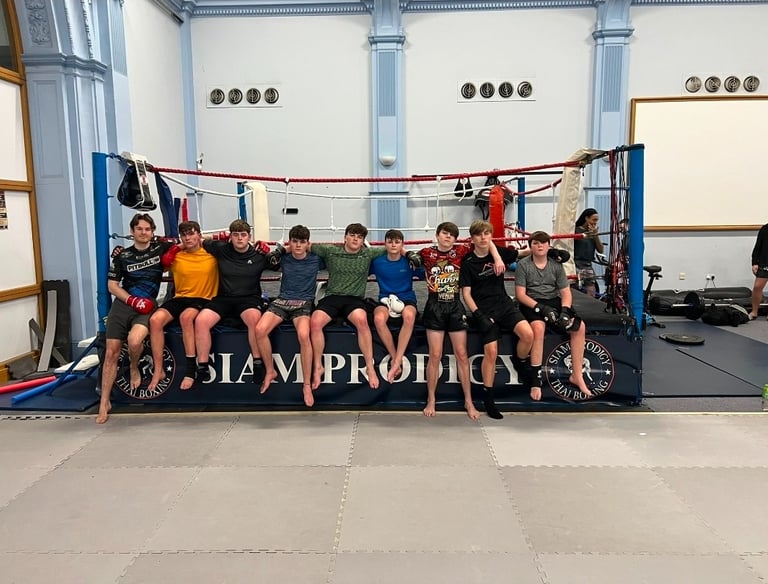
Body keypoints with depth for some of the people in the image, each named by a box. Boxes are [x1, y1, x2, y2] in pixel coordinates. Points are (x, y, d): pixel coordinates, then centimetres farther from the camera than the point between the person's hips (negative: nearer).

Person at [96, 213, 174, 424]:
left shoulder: (160, 248, 3)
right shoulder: (122, 255, 6)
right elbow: (112, 286, 6)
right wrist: (133, 300, -8)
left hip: (148, 307, -2)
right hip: (122, 305, 2)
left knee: (134, 340, -32)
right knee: (111, 353, -1)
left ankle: (134, 369, 3)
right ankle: (104, 403, 11)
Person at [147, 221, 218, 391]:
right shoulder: (176, 256, 8)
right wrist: (177, 247, 6)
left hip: (203, 299, -3)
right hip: (180, 298, 4)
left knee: (186, 317, -37)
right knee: (155, 319, -25)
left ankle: (190, 369, -28)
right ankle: (158, 370, -15)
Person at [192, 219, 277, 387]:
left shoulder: (258, 254, 3)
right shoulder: (221, 249, 6)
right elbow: (199, 241, 19)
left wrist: (268, 252, -1)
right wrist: (220, 239, 8)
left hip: (249, 298, -2)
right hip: (224, 298, 2)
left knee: (254, 318, -36)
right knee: (200, 320, -24)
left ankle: (258, 364, -23)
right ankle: (202, 368, -14)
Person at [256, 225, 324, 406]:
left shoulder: (316, 259, 5)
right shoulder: (283, 258, 9)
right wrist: (281, 249, 14)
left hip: (304, 303, -3)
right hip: (282, 301, 3)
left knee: (303, 335, -35)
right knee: (260, 330, -26)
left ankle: (307, 385, -22)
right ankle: (270, 371, -3)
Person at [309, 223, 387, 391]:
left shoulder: (369, 253, 9)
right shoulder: (330, 251, 7)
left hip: (354, 299, -1)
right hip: (332, 297, 1)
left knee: (361, 320, -35)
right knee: (315, 322, -29)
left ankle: (370, 367, -21)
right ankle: (318, 367, -9)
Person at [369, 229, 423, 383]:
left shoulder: (409, 262, 2)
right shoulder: (377, 262, 3)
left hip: (407, 299, -1)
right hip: (385, 300, 1)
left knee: (409, 315, -39)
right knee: (379, 318, -37)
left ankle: (397, 361, -33)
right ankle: (394, 357, -17)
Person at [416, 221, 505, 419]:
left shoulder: (461, 251, 0)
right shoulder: (426, 253, 0)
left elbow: (486, 241, 6)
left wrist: (497, 259, -6)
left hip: (455, 306, 1)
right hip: (435, 306, -1)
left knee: (462, 355, 4)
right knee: (435, 355, -1)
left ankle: (468, 402, 15)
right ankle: (431, 401, 13)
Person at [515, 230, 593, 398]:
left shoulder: (556, 265, 9)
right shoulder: (523, 264, -2)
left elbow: (566, 292, 7)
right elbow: (520, 294, -8)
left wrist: (565, 310, -13)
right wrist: (541, 308, -20)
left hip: (554, 301, 5)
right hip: (531, 303, -4)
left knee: (579, 326, -17)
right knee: (538, 327, -36)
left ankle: (576, 376, -8)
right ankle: (536, 380, -29)